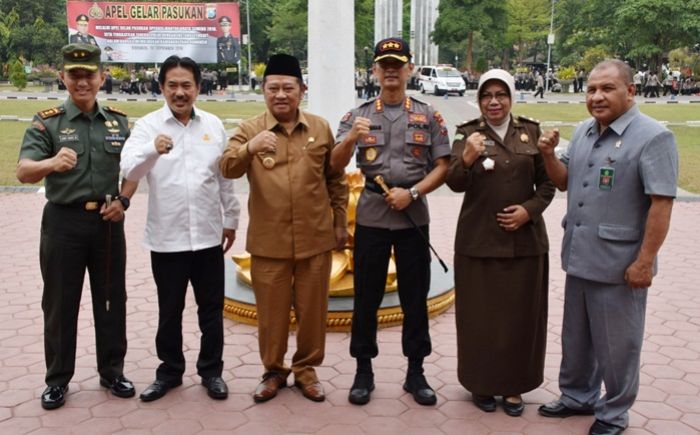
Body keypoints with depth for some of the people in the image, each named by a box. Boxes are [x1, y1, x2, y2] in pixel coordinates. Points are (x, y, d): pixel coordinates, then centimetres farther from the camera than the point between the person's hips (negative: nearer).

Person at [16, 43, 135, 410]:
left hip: (108, 221, 2)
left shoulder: (118, 121, 5)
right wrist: (51, 163, -39)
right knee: (60, 303, 7)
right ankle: (57, 379, 22)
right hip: (63, 222, -2)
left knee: (111, 299, 11)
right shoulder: (47, 122, -4)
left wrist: (123, 199, -5)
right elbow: (23, 171, -17)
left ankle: (112, 371, 26)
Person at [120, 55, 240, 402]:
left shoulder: (213, 125, 4)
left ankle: (211, 371, 28)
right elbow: (129, 172, -18)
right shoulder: (148, 125, -4)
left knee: (211, 308, 12)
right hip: (166, 238, -2)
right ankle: (169, 371, 30)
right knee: (169, 310, 13)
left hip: (208, 235, 2)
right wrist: (153, 150, -37)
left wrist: (231, 219, 11)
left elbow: (225, 177, 9)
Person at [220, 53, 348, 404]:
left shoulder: (321, 128, 4)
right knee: (271, 310, 11)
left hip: (315, 239, 1)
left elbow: (336, 179, 11)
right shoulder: (249, 129, -1)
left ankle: (306, 368, 29)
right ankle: (273, 370, 29)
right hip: (268, 241, -1)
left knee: (312, 308, 11)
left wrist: (340, 222, 10)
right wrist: (249, 147, -35)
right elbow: (227, 169, -15)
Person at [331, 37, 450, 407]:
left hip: (414, 217, 1)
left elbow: (442, 166, 2)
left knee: (415, 296, 8)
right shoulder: (358, 115, 4)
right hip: (371, 216, 0)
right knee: (366, 296, 6)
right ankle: (363, 371, 19)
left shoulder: (428, 116, 5)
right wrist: (351, 138, -27)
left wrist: (411, 193, -12)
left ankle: (415, 373, 20)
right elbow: (336, 164, -7)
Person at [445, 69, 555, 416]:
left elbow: (547, 182, 8)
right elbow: (455, 183, -13)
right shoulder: (467, 133, -1)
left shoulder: (531, 132, 5)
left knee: (520, 316, 9)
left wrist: (530, 209, -9)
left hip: (525, 240, 2)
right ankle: (482, 384, 23)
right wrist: (466, 159, -32)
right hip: (479, 241, -2)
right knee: (481, 315, 6)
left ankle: (514, 386, 26)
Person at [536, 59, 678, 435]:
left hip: (619, 263, -7)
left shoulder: (652, 137, -14)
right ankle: (578, 395, 39)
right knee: (576, 336, 20)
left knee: (616, 344, 7)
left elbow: (661, 203, -17)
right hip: (578, 257, 7)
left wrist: (645, 261, -20)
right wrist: (549, 154, -2)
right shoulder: (583, 132, 9)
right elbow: (564, 182, 17)